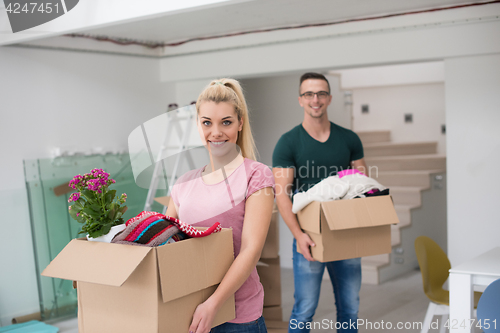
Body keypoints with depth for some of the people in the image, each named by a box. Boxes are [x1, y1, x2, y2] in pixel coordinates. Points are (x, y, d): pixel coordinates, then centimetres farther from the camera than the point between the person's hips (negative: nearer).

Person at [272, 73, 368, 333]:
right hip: (310, 236, -3)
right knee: (305, 309, 1)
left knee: (350, 307, 12)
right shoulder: (288, 142, -4)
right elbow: (282, 193, -10)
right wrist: (298, 234, -21)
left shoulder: (349, 139, 7)